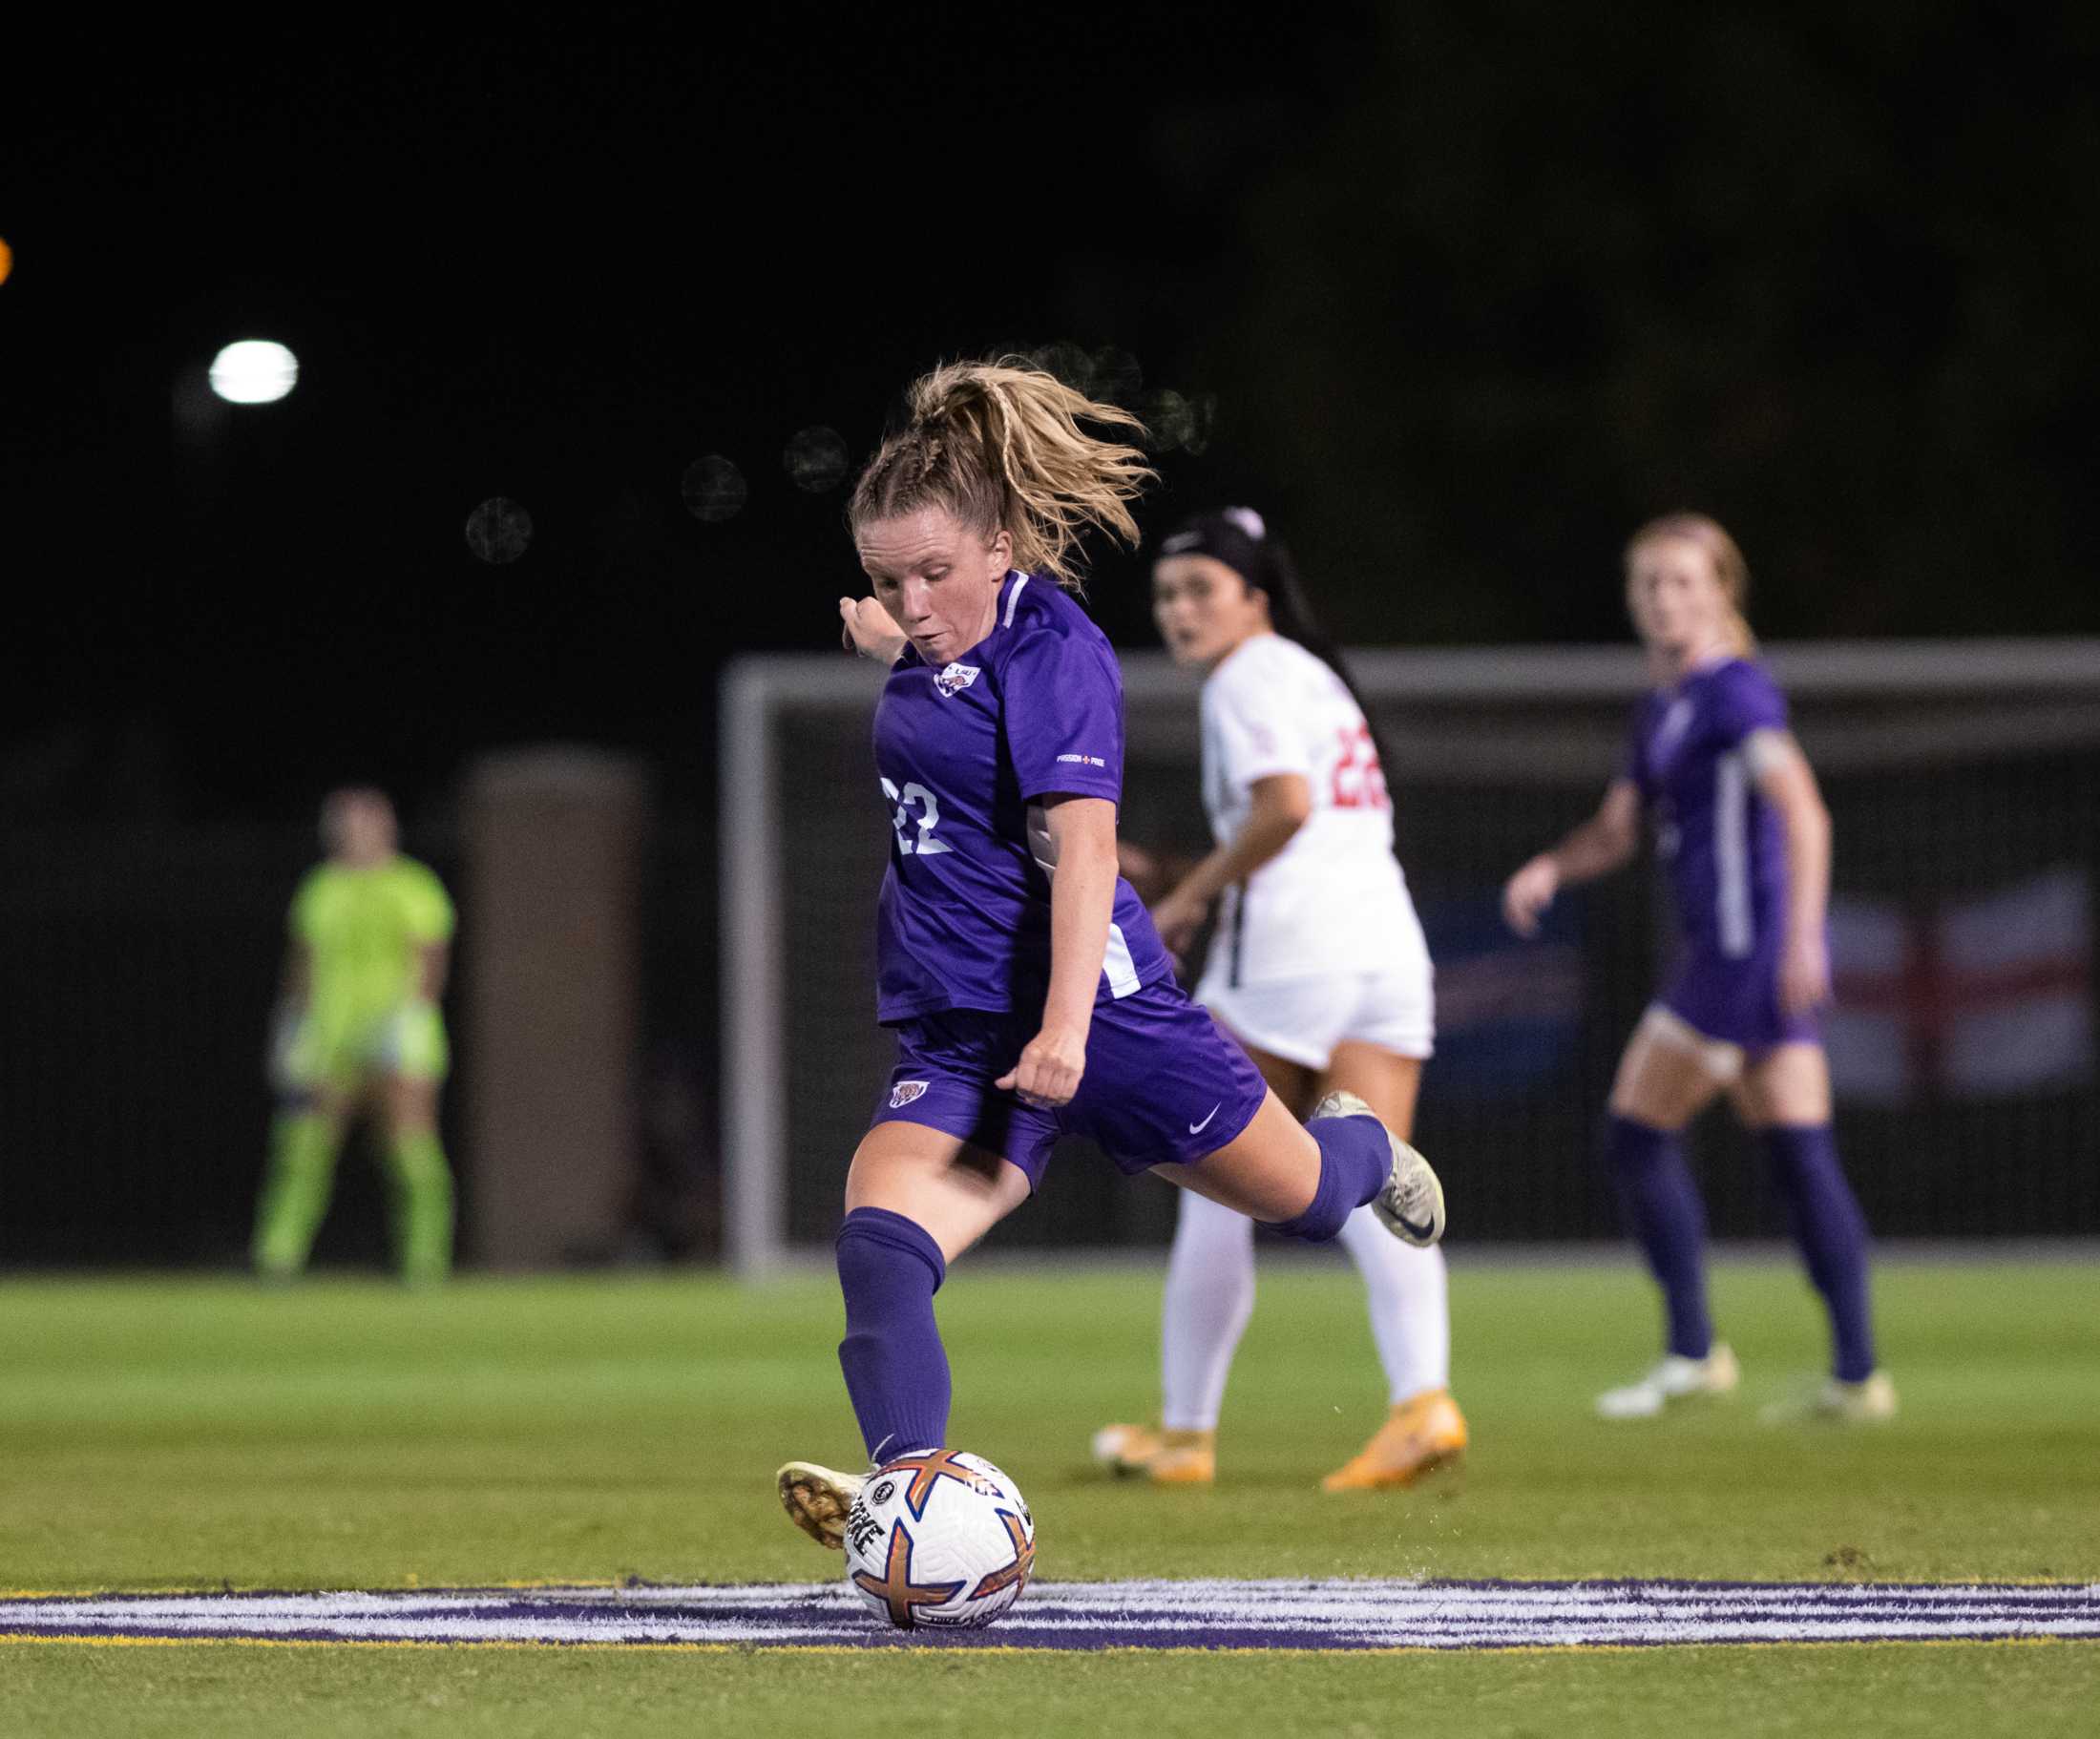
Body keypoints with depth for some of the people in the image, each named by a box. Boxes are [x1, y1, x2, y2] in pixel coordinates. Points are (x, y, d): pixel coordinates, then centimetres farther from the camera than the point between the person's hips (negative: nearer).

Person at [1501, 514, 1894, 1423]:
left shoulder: (1735, 691, -10)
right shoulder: (1660, 710, 19)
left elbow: (1802, 809, -20)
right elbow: (1617, 830, 23)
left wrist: (1802, 932, -29)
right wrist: (1548, 868, 2)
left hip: (1748, 941, -9)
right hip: (1728, 950, 9)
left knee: (1639, 1133, -4)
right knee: (1797, 1153, 5)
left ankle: (1692, 1350, 1)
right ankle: (1857, 1371, 3)